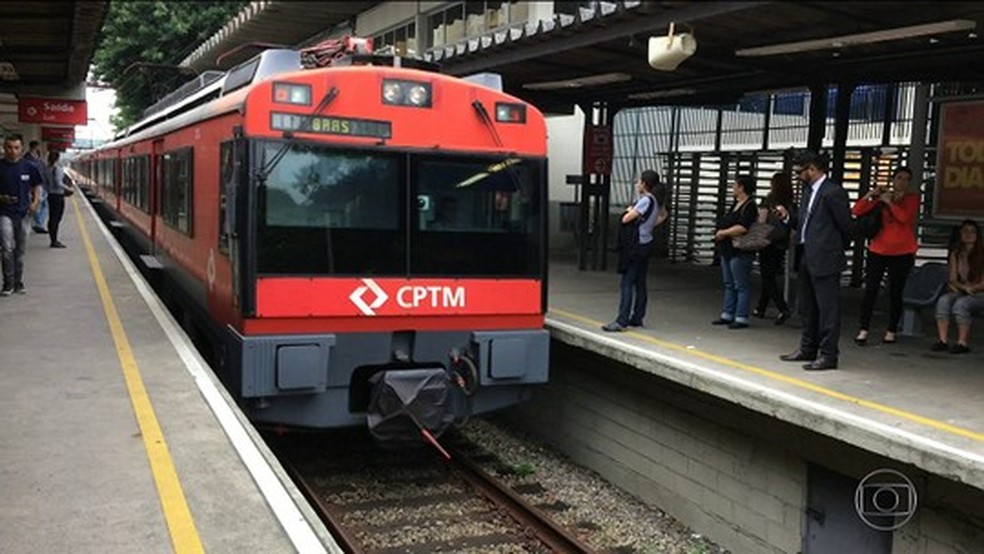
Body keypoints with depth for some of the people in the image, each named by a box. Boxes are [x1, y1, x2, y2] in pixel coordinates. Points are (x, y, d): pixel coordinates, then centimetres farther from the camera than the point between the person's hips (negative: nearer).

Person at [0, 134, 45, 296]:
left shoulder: (28, 167, 1)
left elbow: (37, 187, 12)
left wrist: (35, 202, -4)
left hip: (23, 213, 3)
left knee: (20, 250, 11)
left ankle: (18, 282, 23)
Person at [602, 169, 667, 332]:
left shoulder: (645, 201, -18)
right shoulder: (656, 201, 7)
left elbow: (626, 219, -21)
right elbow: (663, 215, 28)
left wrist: (630, 210, -1)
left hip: (638, 245, -9)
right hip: (647, 244, 9)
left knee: (627, 283, -10)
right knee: (640, 283, 13)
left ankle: (621, 321, -13)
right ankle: (637, 318, 19)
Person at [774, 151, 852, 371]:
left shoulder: (833, 192, -15)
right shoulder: (808, 191, 13)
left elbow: (846, 227, -10)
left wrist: (834, 248, 2)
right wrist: (788, 217, 1)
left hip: (825, 261, -10)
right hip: (807, 259, 10)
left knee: (827, 309, -3)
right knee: (809, 308, 18)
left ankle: (828, 355, 2)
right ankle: (808, 349, 30)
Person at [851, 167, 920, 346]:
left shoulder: (912, 198, 4)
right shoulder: (882, 197, 9)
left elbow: (904, 217, -15)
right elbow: (856, 211, 1)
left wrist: (889, 202, -10)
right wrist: (870, 195, -8)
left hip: (902, 252, -1)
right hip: (878, 250, 2)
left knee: (895, 292, 3)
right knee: (870, 290, -5)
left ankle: (891, 331, 12)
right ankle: (863, 330, -2)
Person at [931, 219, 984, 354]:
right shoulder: (956, 254, 9)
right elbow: (953, 279, 5)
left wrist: (971, 288, -19)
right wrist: (963, 287, -13)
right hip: (960, 292, 4)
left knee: (961, 303, -34)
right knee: (943, 300, -27)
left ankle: (962, 343, -32)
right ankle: (943, 340, -32)